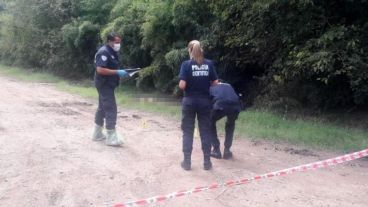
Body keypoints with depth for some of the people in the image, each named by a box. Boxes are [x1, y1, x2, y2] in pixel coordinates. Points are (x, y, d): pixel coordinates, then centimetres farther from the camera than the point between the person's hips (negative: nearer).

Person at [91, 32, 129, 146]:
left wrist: (120, 73, 6)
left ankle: (97, 133, 28)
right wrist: (117, 72, -25)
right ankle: (111, 137, -6)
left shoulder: (113, 52, 12)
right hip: (104, 84, -11)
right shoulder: (104, 52, -19)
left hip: (108, 84, 11)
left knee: (102, 107, 16)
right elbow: (100, 69, -27)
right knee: (111, 109, -11)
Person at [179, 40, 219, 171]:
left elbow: (182, 85, -14)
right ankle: (207, 162, 12)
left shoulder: (186, 64, -8)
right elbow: (215, 83, 0)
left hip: (189, 101, -2)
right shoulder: (209, 64, -1)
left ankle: (187, 162, 10)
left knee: (188, 132, 7)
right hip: (205, 101, 2)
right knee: (205, 131, 9)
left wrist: (188, 86, 7)